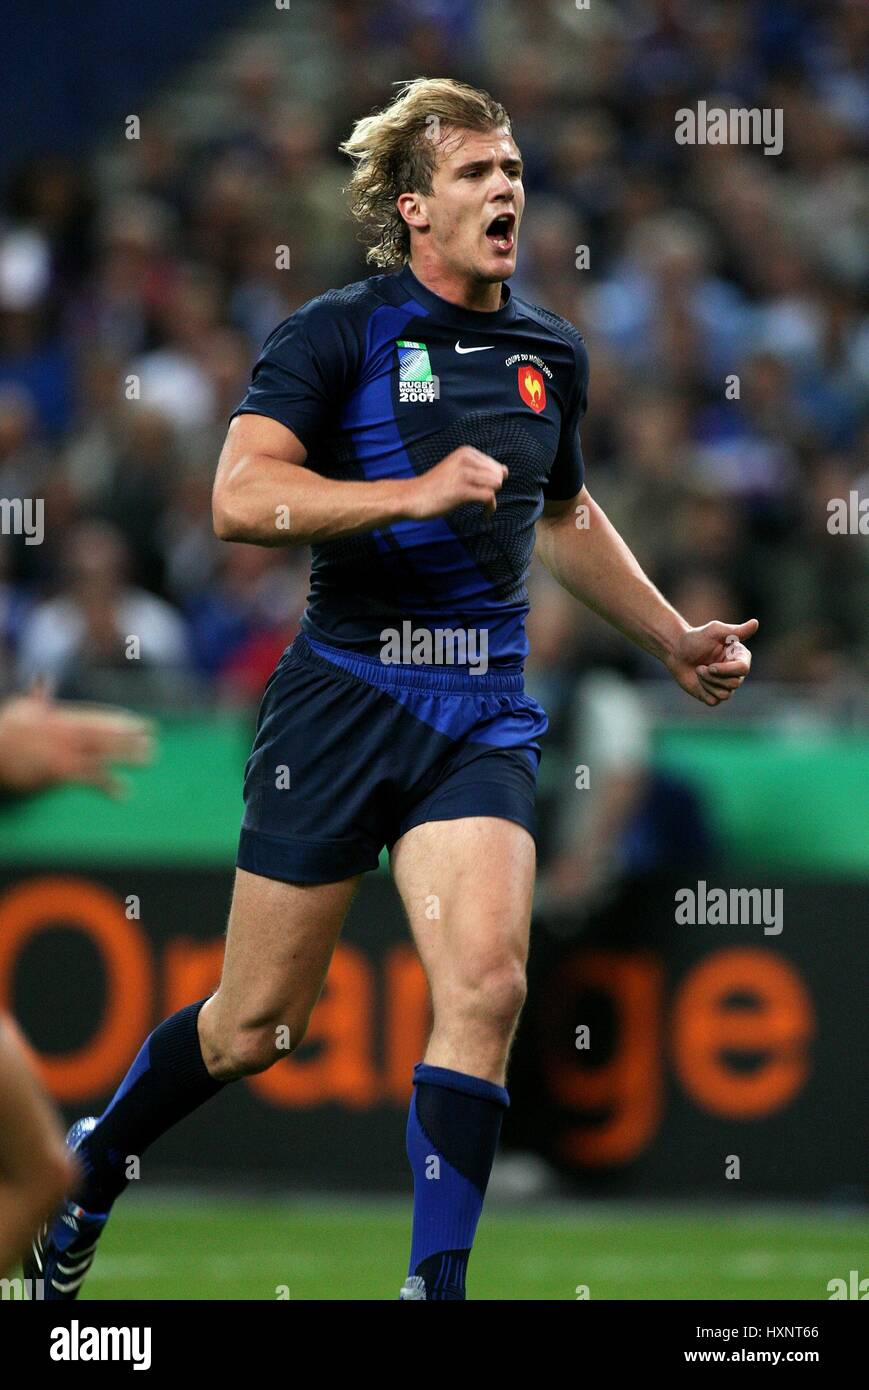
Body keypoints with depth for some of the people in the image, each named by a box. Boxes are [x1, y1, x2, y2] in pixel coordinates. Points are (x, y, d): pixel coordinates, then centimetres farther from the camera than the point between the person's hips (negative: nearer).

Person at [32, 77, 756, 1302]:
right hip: (344, 691, -4)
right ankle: (89, 1170, 31)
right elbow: (240, 495, -20)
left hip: (482, 715, 4)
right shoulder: (341, 331, -6)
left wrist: (672, 636, 30)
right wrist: (413, 491, -29)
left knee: (486, 985, -18)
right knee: (258, 1025, 5)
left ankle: (436, 1283, -12)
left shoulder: (550, 353, 12)